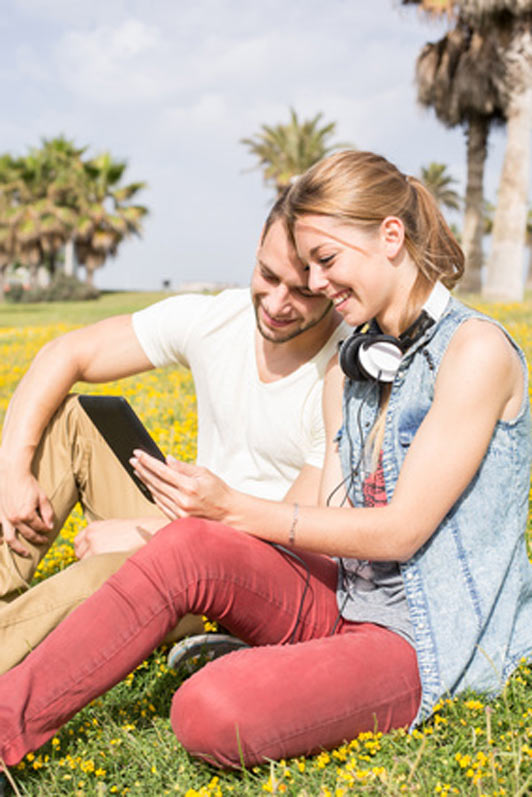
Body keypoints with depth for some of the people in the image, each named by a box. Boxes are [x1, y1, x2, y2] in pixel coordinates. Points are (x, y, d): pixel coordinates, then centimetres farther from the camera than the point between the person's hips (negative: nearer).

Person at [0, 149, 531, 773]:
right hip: (346, 601, 6)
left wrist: (233, 508, -17)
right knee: (189, 546, -23)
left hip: (427, 645, -6)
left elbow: (401, 530, -17)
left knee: (213, 711, -32)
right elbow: (334, 520, 4)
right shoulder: (347, 370, 11)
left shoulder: (475, 349, -14)